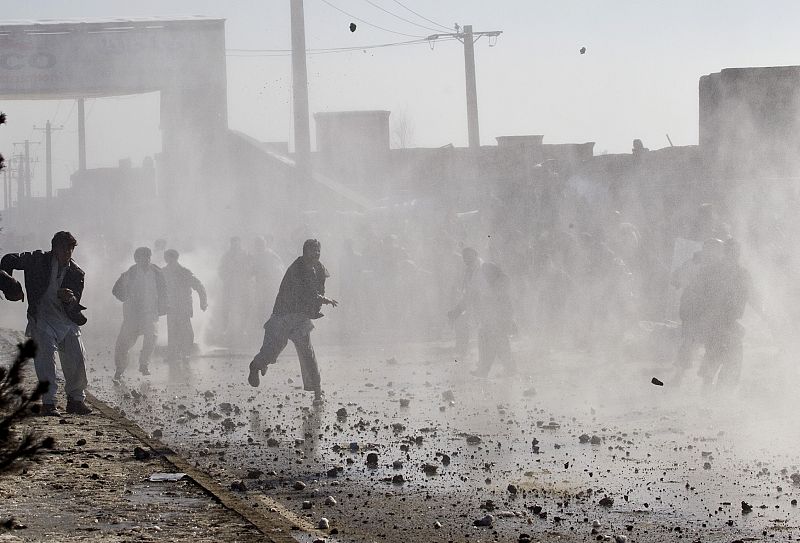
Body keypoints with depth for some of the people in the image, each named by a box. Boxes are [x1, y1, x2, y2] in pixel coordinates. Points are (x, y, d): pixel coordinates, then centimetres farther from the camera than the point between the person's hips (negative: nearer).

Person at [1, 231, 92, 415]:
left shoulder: (76, 274, 3)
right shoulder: (39, 260, -4)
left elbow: (75, 303, -2)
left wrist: (69, 298, -25)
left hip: (67, 321, 3)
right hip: (42, 319, -3)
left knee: (77, 358, -3)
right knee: (46, 358, -16)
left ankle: (76, 399, 14)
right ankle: (48, 402, -12)